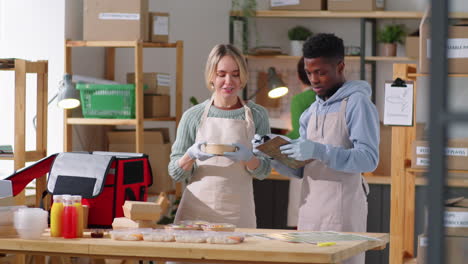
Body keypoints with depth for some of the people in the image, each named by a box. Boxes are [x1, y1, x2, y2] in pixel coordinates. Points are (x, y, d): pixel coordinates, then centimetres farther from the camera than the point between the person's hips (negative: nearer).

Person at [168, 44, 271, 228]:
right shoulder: (193, 116, 3)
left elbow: (264, 171, 6)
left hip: (238, 214, 0)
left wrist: (248, 157, -15)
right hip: (195, 211, 0)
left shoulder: (256, 115, 5)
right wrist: (191, 155, -15)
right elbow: (175, 173, 6)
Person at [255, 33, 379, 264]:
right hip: (310, 213, 7)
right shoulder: (311, 111, 18)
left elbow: (369, 159, -15)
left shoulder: (357, 104, -5)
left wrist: (320, 151, -25)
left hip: (341, 214, -7)